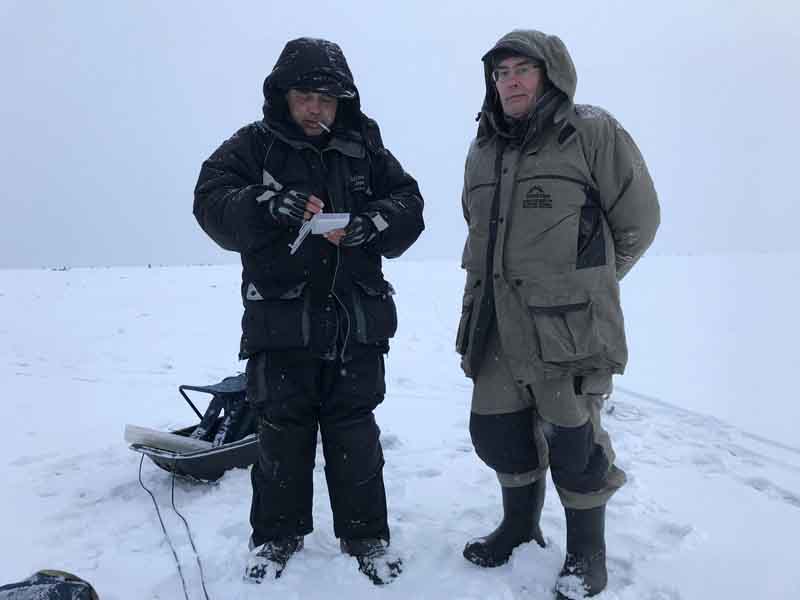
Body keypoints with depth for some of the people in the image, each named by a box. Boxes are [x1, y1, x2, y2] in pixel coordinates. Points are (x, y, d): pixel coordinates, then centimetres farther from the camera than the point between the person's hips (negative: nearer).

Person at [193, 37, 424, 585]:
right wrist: (271, 205, -27)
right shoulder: (253, 145, 3)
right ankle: (278, 535, 31)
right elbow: (212, 202, -9)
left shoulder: (364, 147, 9)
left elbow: (408, 203, 4)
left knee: (356, 437, 9)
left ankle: (367, 537, 26)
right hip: (280, 320, -1)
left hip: (356, 320, 1)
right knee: (282, 435, 10)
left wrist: (368, 224, -16)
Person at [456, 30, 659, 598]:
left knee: (572, 440, 3)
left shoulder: (593, 133, -4)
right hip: (497, 327, 6)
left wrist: (585, 286, 8)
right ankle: (520, 526, 39)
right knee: (497, 432, 14)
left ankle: (587, 553, 27)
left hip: (568, 324, -6)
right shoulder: (483, 151, 14)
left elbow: (636, 221, 0)